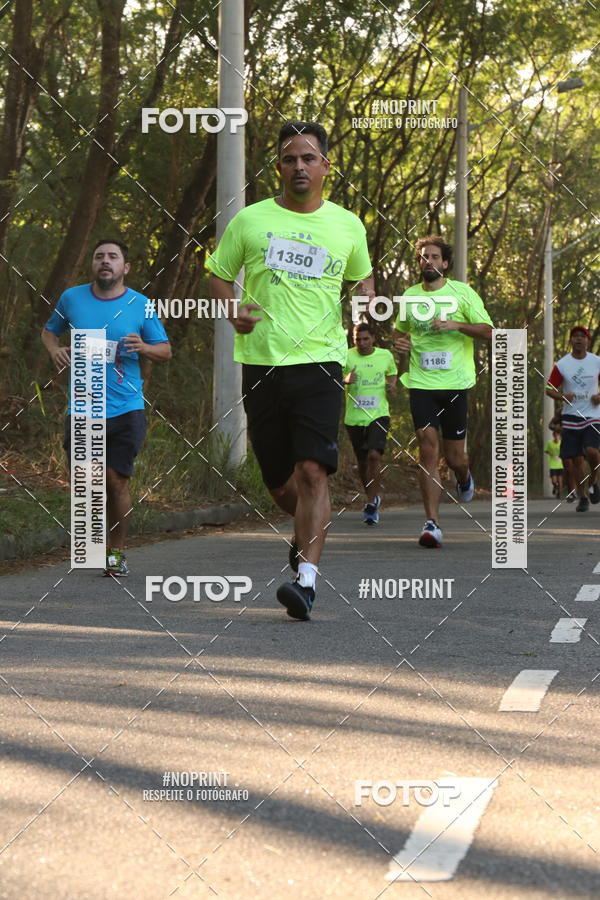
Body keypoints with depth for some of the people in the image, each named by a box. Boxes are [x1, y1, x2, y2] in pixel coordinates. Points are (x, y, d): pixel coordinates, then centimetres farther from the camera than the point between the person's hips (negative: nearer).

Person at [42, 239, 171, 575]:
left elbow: (166, 350, 8)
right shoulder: (72, 298, 6)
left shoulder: (140, 305, 2)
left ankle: (117, 551, 13)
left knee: (117, 480, -3)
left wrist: (144, 348, -15)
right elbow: (49, 330, 23)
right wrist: (55, 349, 0)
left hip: (126, 409, -1)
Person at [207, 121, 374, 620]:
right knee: (279, 482, 9)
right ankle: (306, 531, 42)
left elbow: (362, 278, 25)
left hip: (320, 361, -1)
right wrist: (234, 310, -5)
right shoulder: (250, 220, 6)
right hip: (261, 364, 1)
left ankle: (307, 577, -21)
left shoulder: (348, 226, 9)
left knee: (312, 471, -18)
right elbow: (219, 274, 15)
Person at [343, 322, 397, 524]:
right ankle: (373, 498, 35)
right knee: (362, 461, 10)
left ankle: (371, 505, -15)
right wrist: (345, 380, -27)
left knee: (374, 455, -20)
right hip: (354, 418, 1)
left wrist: (392, 386, 2)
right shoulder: (347, 357, -2)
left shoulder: (385, 355, 5)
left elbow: (392, 373, 24)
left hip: (379, 415, -1)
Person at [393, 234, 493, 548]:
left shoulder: (462, 293, 2)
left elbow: (487, 331, -2)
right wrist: (399, 341, 4)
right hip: (421, 383, 1)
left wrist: (457, 325, -17)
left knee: (454, 456, 4)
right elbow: (400, 329, 27)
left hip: (455, 382, -1)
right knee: (428, 447, -13)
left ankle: (464, 477, 44)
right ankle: (432, 523, -15)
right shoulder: (410, 296, 11)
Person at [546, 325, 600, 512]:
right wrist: (562, 396, -17)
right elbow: (549, 389, 3)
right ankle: (583, 497, 15)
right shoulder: (561, 365, -1)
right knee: (575, 459, -1)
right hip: (571, 417, 1)